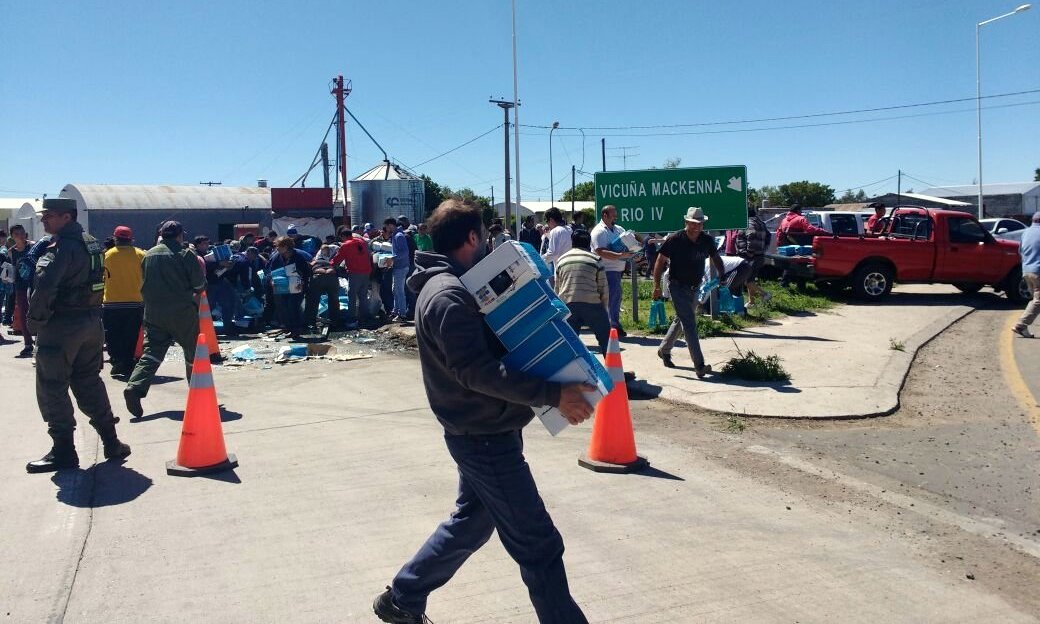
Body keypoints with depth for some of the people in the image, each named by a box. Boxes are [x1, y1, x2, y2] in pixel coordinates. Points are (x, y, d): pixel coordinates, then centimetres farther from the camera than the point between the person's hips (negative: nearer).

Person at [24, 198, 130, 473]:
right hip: (91, 321, 8)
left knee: (51, 387, 2)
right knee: (89, 383, 16)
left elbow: (45, 285, -26)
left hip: (62, 324, -8)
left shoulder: (63, 246, -16)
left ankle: (64, 451, 5)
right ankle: (111, 443, 18)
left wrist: (34, 320, -14)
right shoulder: (91, 242, 11)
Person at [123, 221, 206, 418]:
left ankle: (135, 387, -18)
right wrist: (193, 293, 13)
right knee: (193, 351, 10)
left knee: (151, 352, 2)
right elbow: (200, 283, -8)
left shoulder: (149, 255, 9)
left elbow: (144, 285, 16)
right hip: (182, 313, -4)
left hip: (153, 313, 4)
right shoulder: (185, 254, -7)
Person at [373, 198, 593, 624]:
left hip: (484, 432, 11)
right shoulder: (449, 296, -22)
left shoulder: (452, 287, 11)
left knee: (471, 523, 25)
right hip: (486, 437, -11)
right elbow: (478, 372, -29)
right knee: (539, 545, -2)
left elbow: (490, 348, 16)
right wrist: (552, 394, -29)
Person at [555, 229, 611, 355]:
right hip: (592, 304, -3)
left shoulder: (561, 260, 17)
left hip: (567, 304, 3)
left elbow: (557, 288, 18)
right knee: (605, 337, 6)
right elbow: (603, 288, 5)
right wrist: (604, 308, 14)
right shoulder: (596, 259, 7)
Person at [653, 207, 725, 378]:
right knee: (689, 323, -13)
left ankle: (664, 350, 40)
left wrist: (722, 275, -1)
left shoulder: (707, 240, -2)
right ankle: (699, 365, -15)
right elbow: (660, 261, -10)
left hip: (695, 287, 6)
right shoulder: (675, 240, -16)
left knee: (681, 320, 19)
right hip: (678, 286, -6)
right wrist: (657, 285, -14)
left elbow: (716, 258, 15)